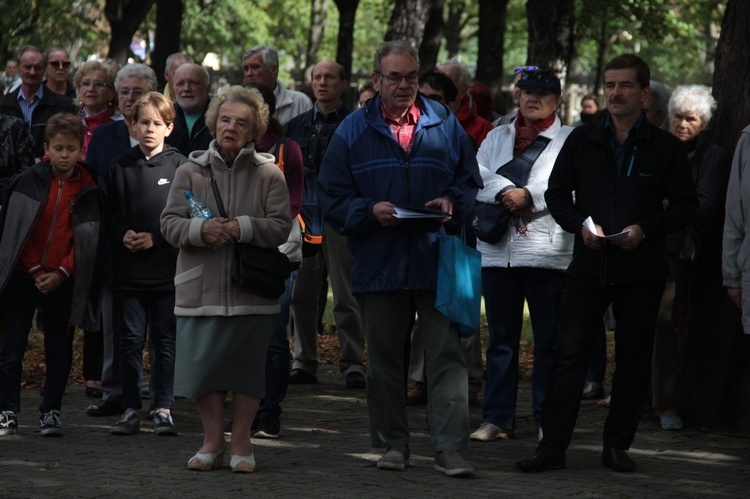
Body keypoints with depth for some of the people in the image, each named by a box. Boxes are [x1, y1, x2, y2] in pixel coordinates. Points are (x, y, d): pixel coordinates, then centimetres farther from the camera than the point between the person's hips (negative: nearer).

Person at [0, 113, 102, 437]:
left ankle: (51, 412, 13)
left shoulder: (89, 190, 1)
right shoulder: (29, 181, -1)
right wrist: (35, 270, -7)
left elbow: (89, 239, 1)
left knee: (59, 350, 4)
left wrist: (61, 273, -8)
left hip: (62, 282, 0)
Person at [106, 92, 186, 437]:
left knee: (165, 341, 3)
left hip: (167, 268, -2)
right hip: (128, 269, 2)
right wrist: (122, 234, -8)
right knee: (131, 340, 5)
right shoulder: (121, 167, 7)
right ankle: (131, 410, 11)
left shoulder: (180, 166, -1)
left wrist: (156, 237, -11)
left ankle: (163, 409, 10)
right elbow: (108, 214, 11)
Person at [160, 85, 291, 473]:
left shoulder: (269, 175, 3)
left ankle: (241, 442, 16)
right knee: (203, 364, 2)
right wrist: (200, 229, -16)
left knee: (247, 365, 3)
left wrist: (242, 228, -19)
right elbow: (169, 223, 3)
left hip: (252, 291, -1)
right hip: (201, 288, 1)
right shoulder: (190, 171, 7)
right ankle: (212, 442, 16)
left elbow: (281, 226, -4)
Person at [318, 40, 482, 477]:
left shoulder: (446, 124, 6)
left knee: (447, 355, -7)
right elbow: (333, 197, 4)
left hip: (437, 260, -1)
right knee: (385, 359, 9)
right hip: (379, 264, 1)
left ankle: (450, 448, -7)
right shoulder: (354, 131, 5)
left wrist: (453, 202, -10)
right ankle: (392, 443, 19)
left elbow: (470, 182, 11)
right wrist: (370, 211, -14)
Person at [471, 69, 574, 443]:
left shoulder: (570, 140, 4)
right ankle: (497, 418, 11)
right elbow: (476, 177, 4)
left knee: (549, 340, 0)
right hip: (497, 249, 4)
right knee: (501, 338, 7)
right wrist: (506, 191, -13)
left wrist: (528, 195, -16)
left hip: (546, 252, -4)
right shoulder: (498, 137, 18)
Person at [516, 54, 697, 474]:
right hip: (589, 266, 1)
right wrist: (580, 223, -6)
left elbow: (686, 204, 2)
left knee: (634, 360, 5)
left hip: (641, 271, -1)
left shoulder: (665, 147, 1)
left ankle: (618, 445, 15)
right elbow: (556, 193, 13)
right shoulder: (582, 141, 7)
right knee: (569, 354, -4)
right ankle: (553, 446, -2)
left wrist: (645, 229, -13)